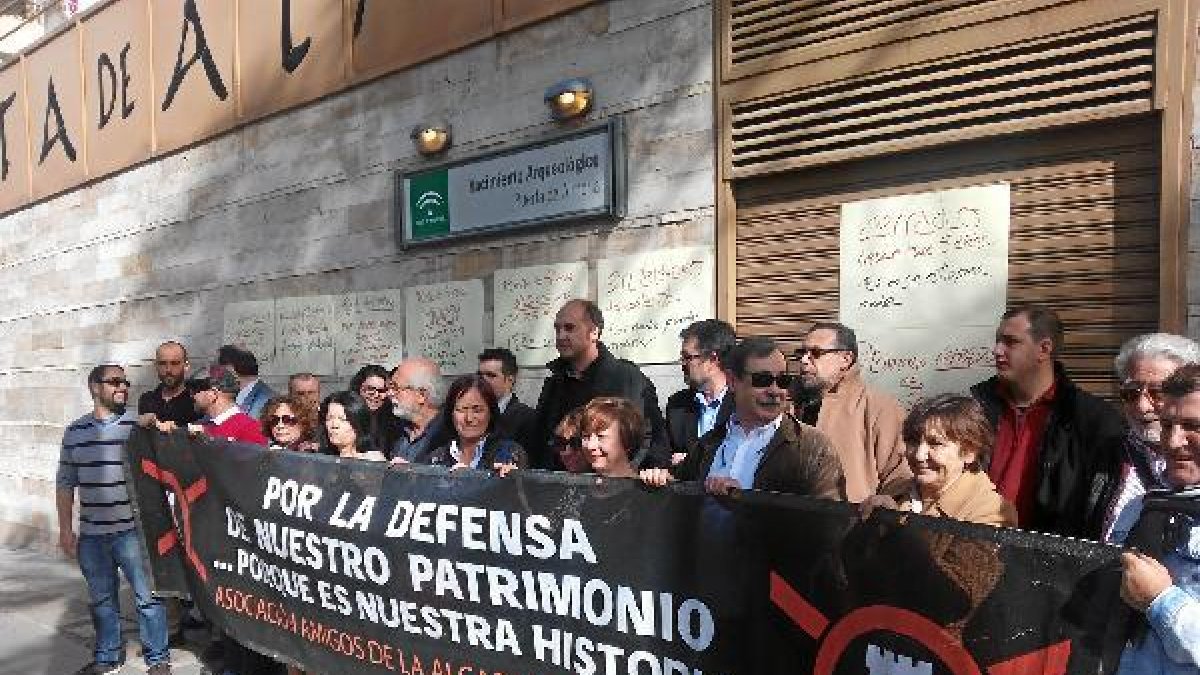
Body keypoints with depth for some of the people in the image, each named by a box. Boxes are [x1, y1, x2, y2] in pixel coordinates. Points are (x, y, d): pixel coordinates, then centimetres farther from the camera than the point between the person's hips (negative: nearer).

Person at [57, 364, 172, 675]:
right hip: (90, 534, 4)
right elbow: (65, 482, 12)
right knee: (101, 599, 16)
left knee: (147, 596, 1)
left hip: (133, 530, -3)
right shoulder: (75, 431, 7)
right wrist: (65, 529, 10)